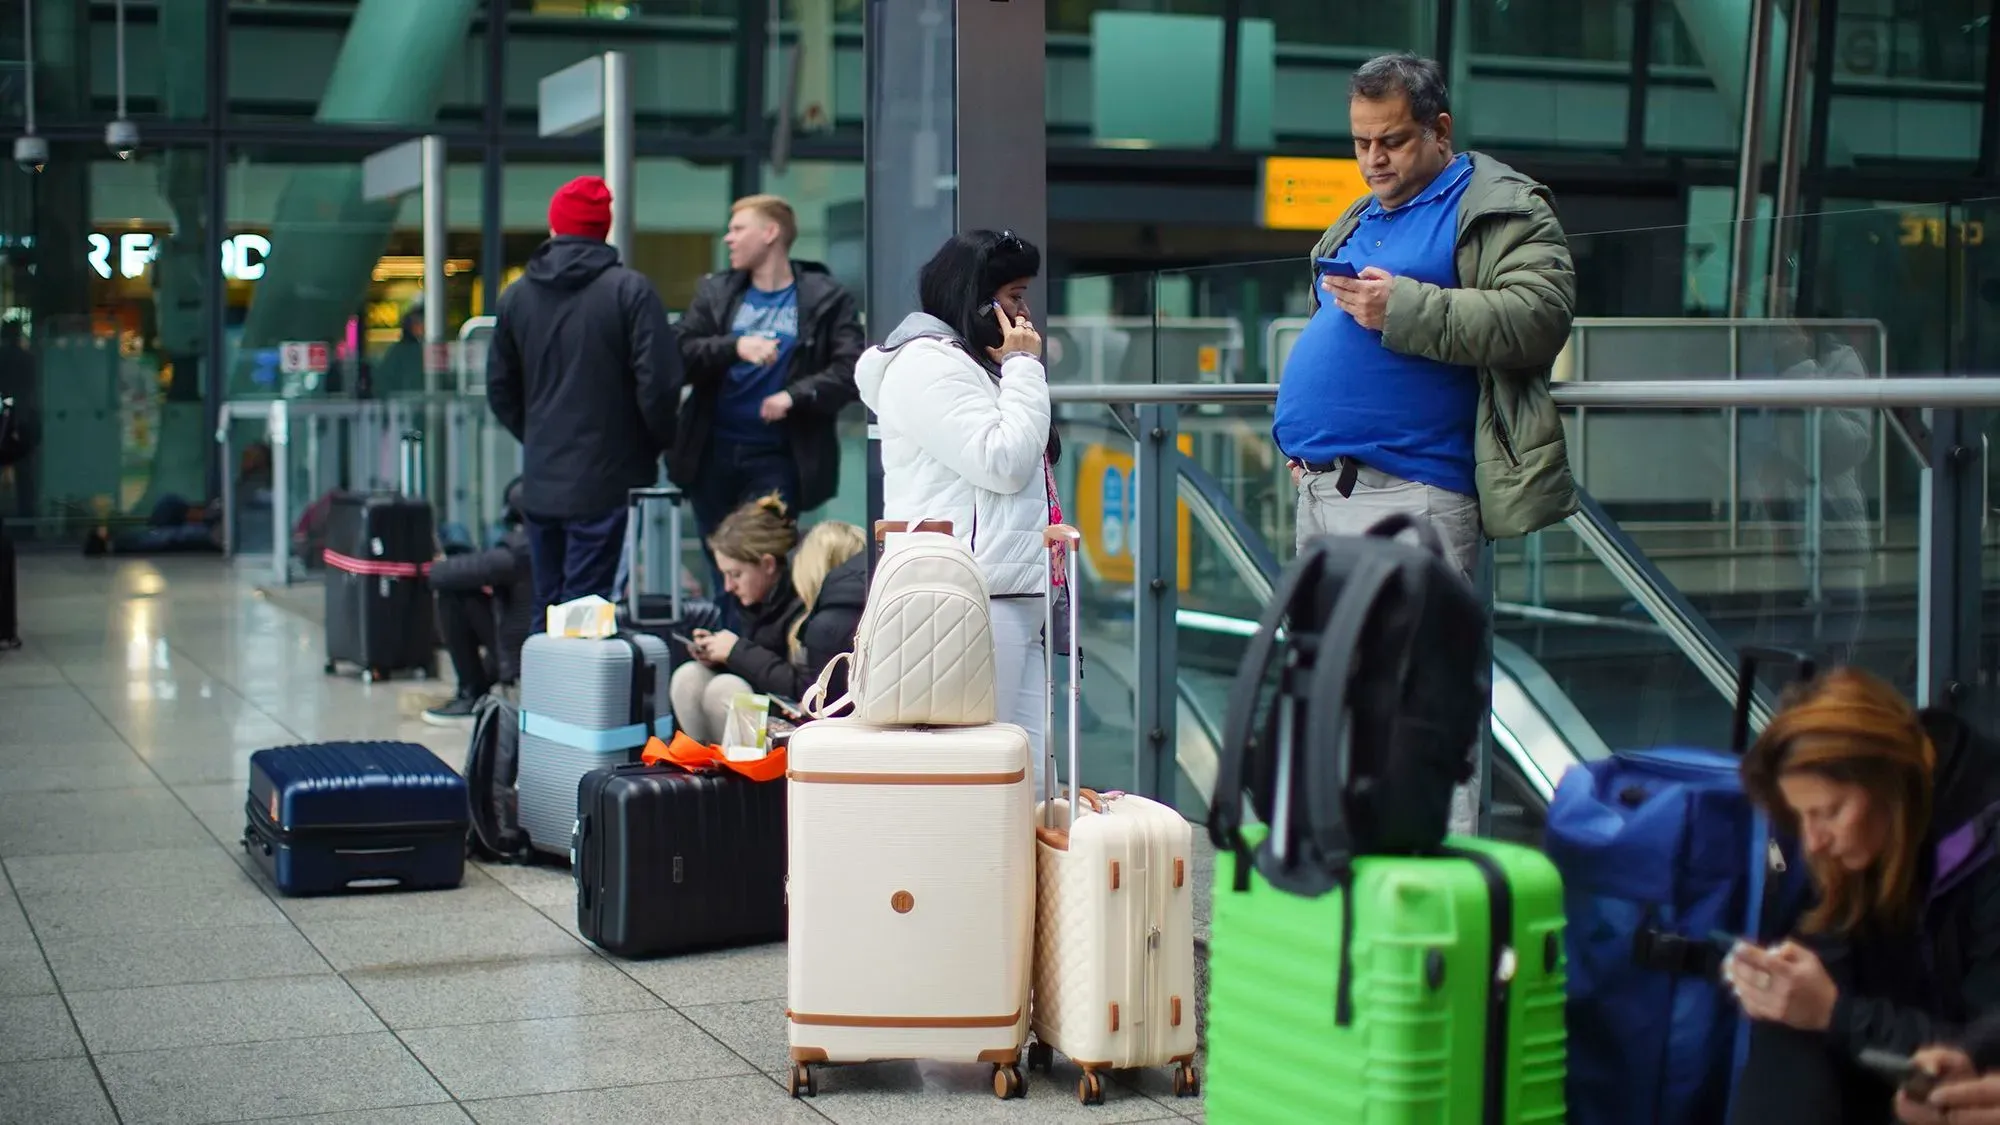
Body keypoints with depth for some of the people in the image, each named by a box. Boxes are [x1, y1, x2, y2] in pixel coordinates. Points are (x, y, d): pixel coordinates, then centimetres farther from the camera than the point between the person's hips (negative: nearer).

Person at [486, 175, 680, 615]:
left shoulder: (516, 296, 7)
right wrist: (658, 441, 4)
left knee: (547, 607, 15)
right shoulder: (630, 291, -9)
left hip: (540, 484, 5)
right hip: (608, 482, -5)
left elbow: (500, 389, 13)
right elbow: (658, 381, -13)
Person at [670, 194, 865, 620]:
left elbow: (852, 369, -11)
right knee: (723, 571, 11)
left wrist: (795, 395, -23)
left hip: (779, 458, -4)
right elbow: (682, 356, -2)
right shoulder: (715, 292, 11)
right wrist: (735, 347, -18)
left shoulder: (826, 299, 0)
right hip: (714, 453, 4)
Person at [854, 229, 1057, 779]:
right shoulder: (927, 364, -7)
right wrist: (1024, 367, -5)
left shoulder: (974, 366, 27)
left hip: (1013, 600, 11)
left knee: (1032, 770, 3)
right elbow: (1002, 463, -14)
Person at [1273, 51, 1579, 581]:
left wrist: (1403, 307, -21)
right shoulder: (1356, 220, 24)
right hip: (1319, 490, 9)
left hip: (1408, 494, -8)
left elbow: (1541, 317, -17)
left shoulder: (1502, 208, -1)